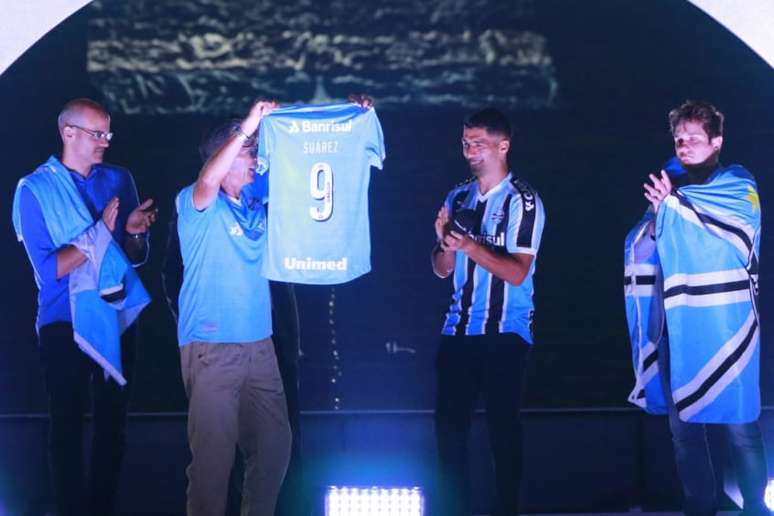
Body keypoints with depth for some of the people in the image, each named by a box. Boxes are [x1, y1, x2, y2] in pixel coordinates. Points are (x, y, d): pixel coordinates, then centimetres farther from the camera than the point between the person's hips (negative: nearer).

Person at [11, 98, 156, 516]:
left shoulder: (118, 180, 4)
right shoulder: (34, 190, -8)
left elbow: (135, 257, 8)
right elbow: (49, 269, -15)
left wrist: (135, 231, -13)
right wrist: (101, 231, -18)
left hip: (117, 317, 4)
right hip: (65, 325, -4)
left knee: (113, 423, 9)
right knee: (68, 426, 4)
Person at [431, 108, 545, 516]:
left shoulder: (522, 201, -7)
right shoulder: (458, 197, 10)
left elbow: (518, 272, -16)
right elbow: (442, 270, 11)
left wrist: (470, 247, -26)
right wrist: (445, 241, -10)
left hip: (504, 332, -5)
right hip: (459, 328, 5)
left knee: (502, 426, 0)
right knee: (448, 423, 5)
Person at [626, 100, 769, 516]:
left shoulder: (738, 187, 3)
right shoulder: (667, 186, 14)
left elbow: (736, 236, -15)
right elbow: (639, 252, 8)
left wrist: (674, 207, -14)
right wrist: (659, 213, -12)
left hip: (723, 325, -4)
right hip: (676, 325, 4)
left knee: (738, 423, -4)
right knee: (683, 424, 8)